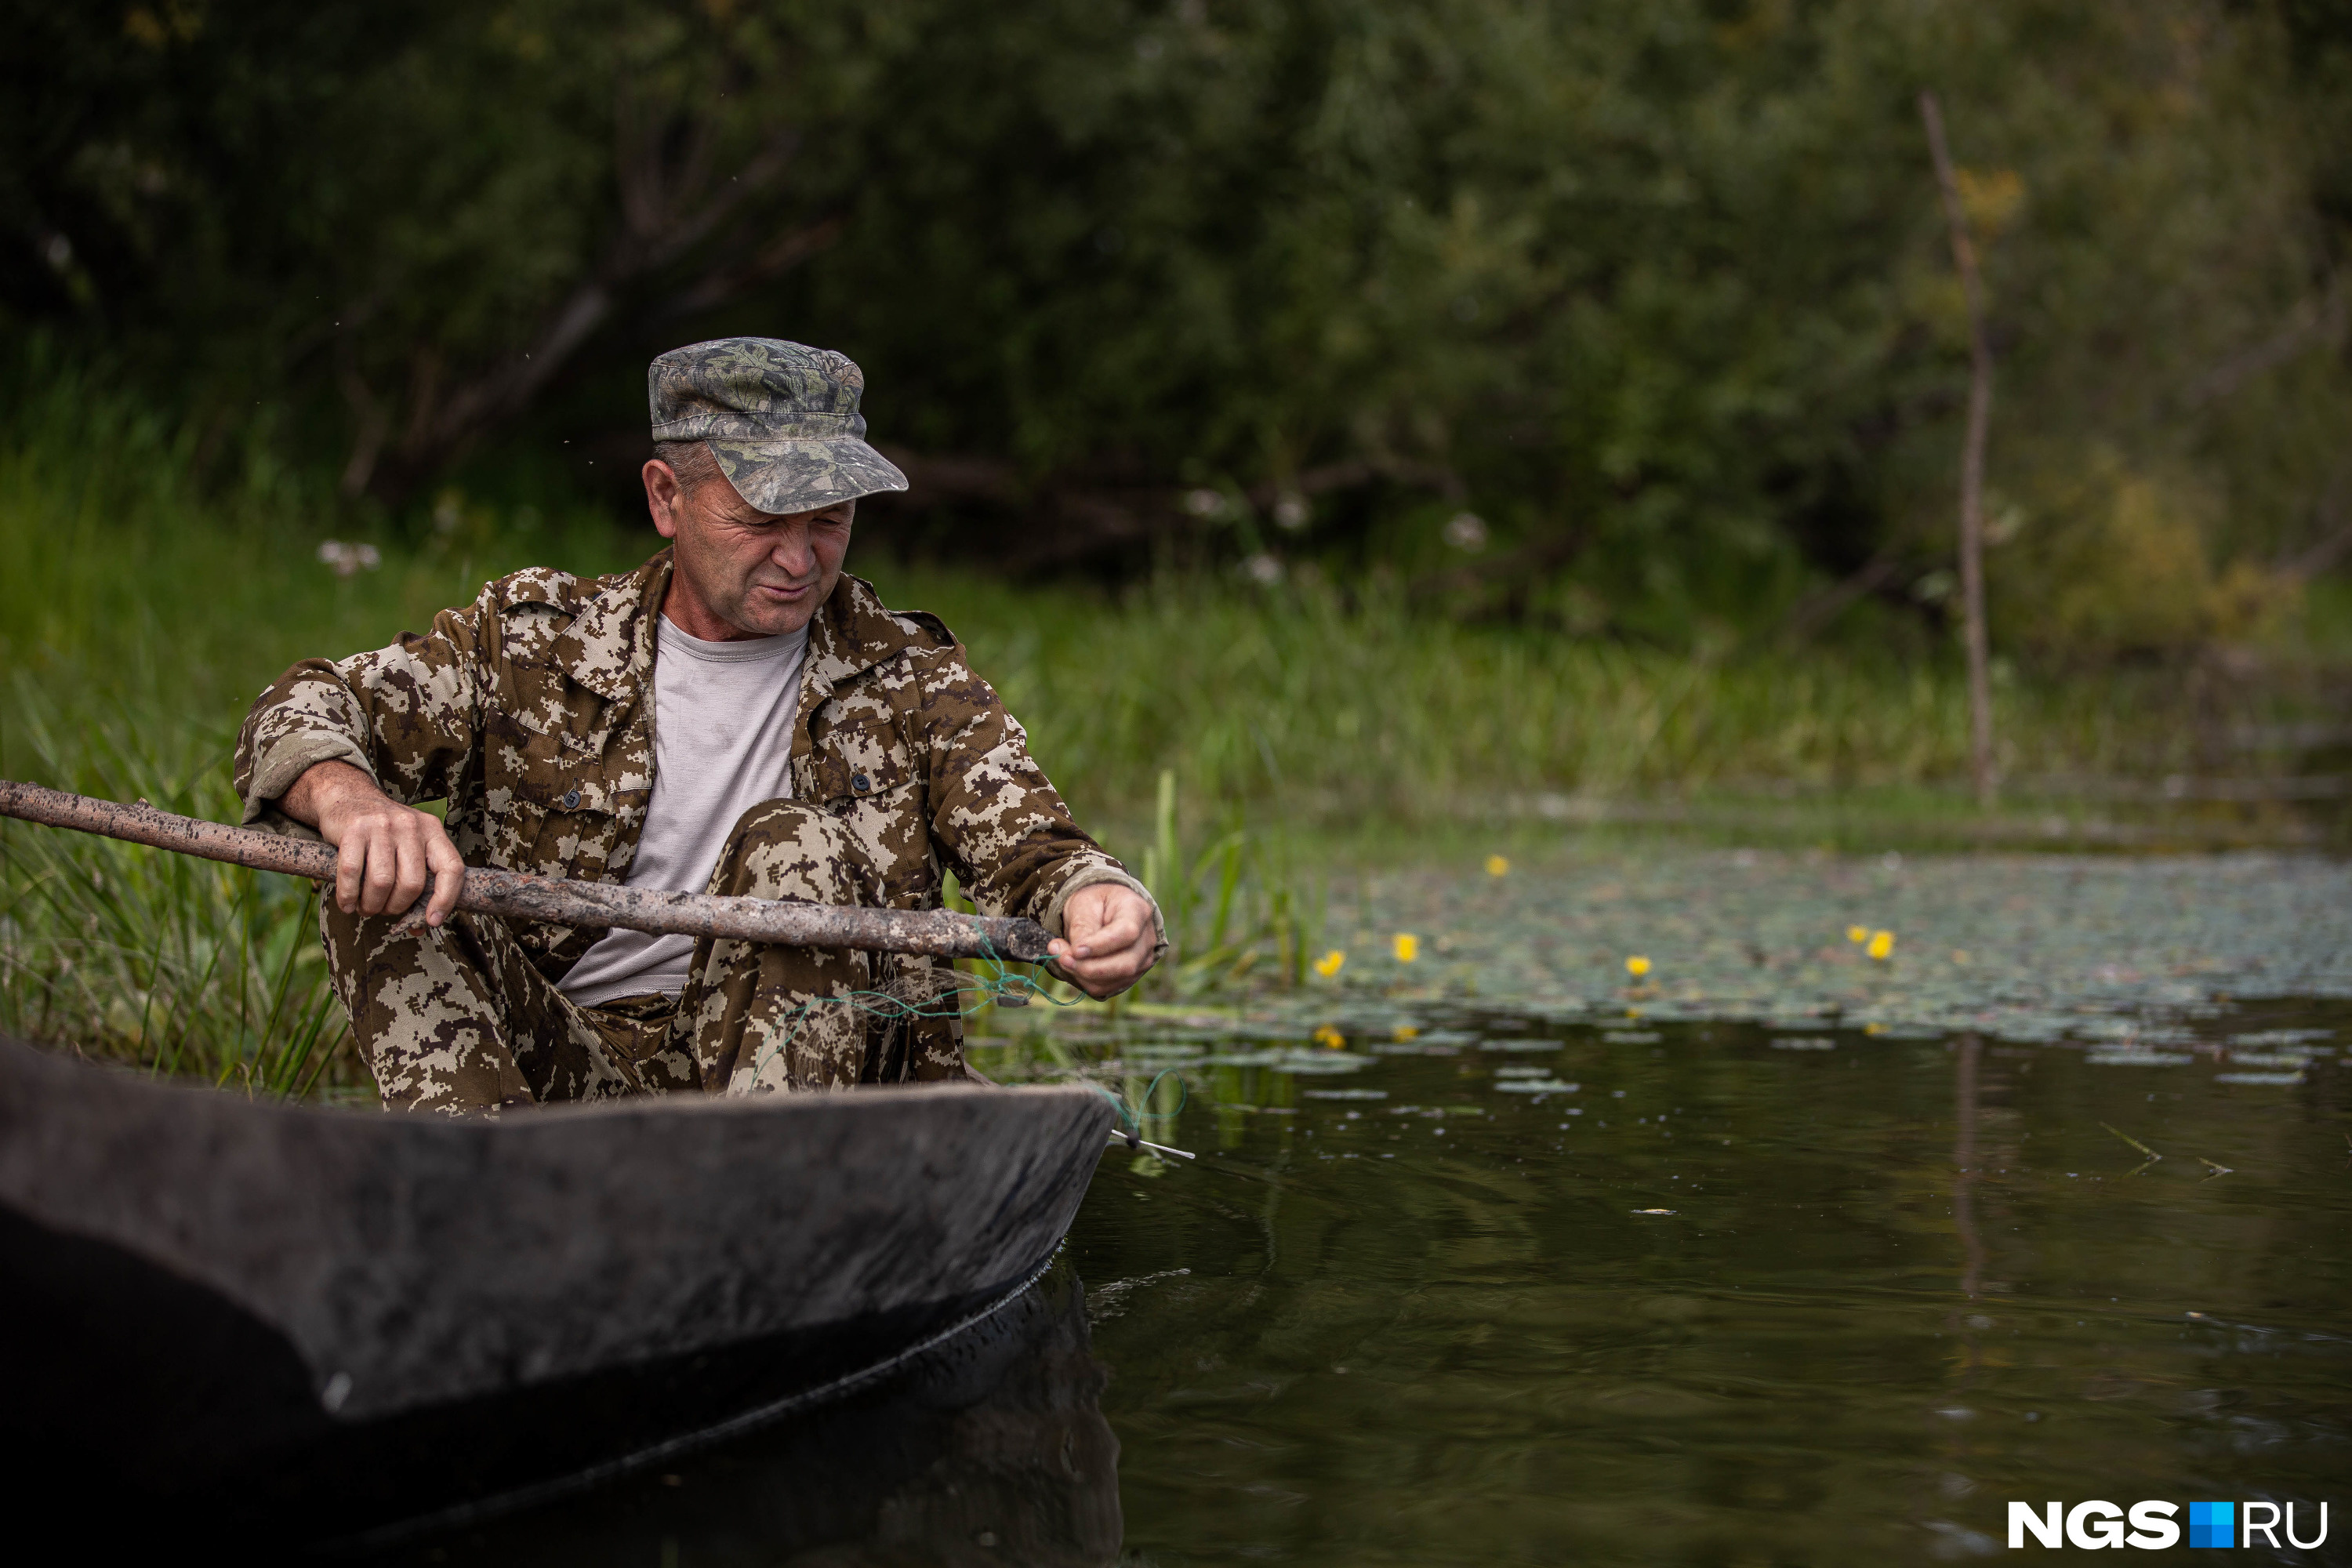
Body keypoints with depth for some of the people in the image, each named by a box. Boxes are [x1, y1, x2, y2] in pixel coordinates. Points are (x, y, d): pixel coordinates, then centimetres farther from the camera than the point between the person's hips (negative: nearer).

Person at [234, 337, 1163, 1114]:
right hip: (558, 1072, 1)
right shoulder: (534, 643, 4)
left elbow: (1028, 852, -4)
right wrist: (346, 797, -27)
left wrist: (1097, 903, -31)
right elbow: (299, 716, -1)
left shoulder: (910, 682, 6)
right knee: (381, 872, -17)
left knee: (796, 847, -24)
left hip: (798, 1073, -1)